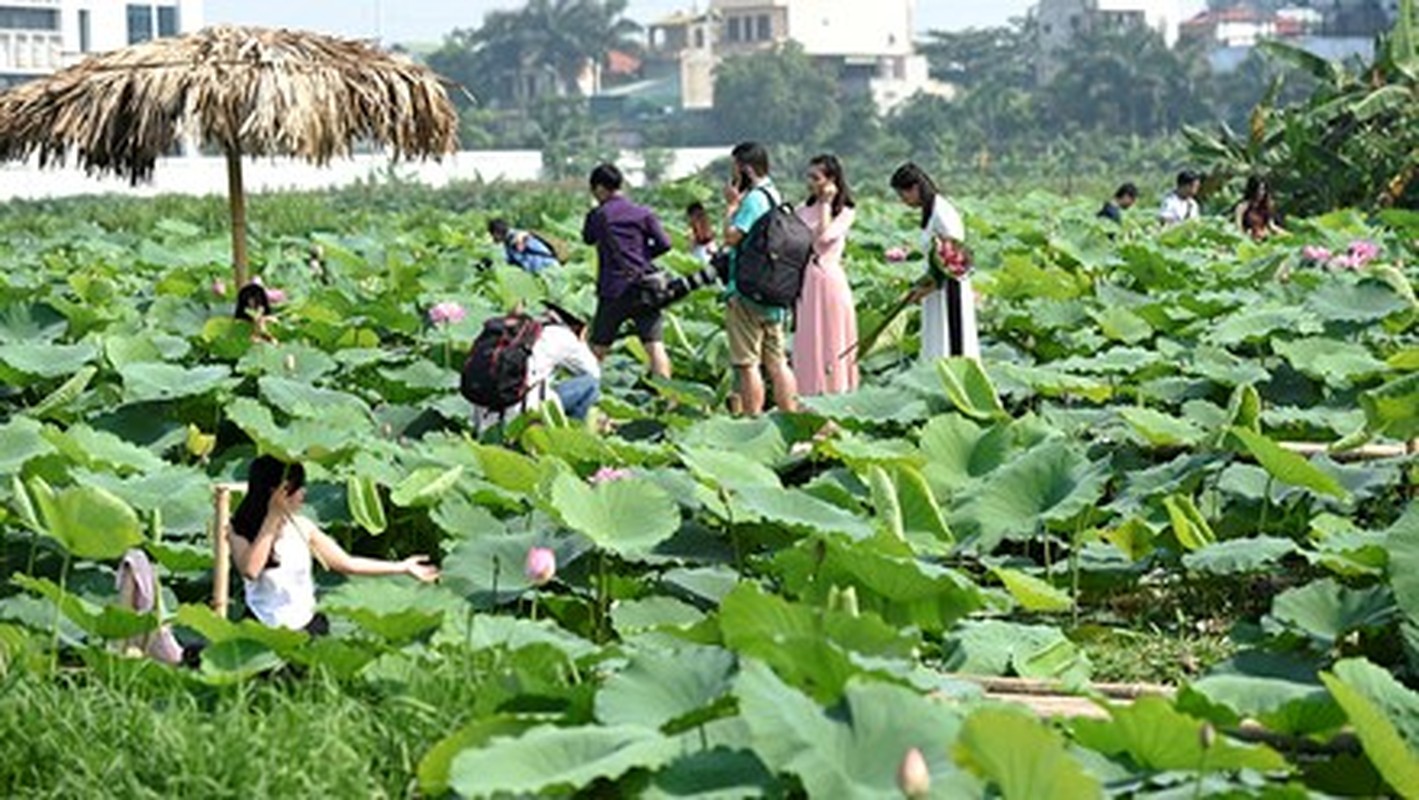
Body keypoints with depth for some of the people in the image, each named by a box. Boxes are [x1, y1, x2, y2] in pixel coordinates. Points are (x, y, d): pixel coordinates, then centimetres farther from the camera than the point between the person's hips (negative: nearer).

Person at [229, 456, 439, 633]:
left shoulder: (301, 527, 1)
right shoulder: (240, 531, -10)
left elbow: (347, 563, 10)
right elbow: (250, 571, -30)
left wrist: (402, 567, 8)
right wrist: (272, 517, -25)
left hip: (308, 625, 4)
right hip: (265, 632, -4)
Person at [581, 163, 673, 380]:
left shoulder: (598, 215, 2)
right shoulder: (643, 214, 5)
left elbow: (588, 238, 19)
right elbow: (664, 244, 0)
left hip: (613, 291, -1)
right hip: (644, 288, 1)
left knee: (598, 348, 10)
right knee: (655, 345, -6)